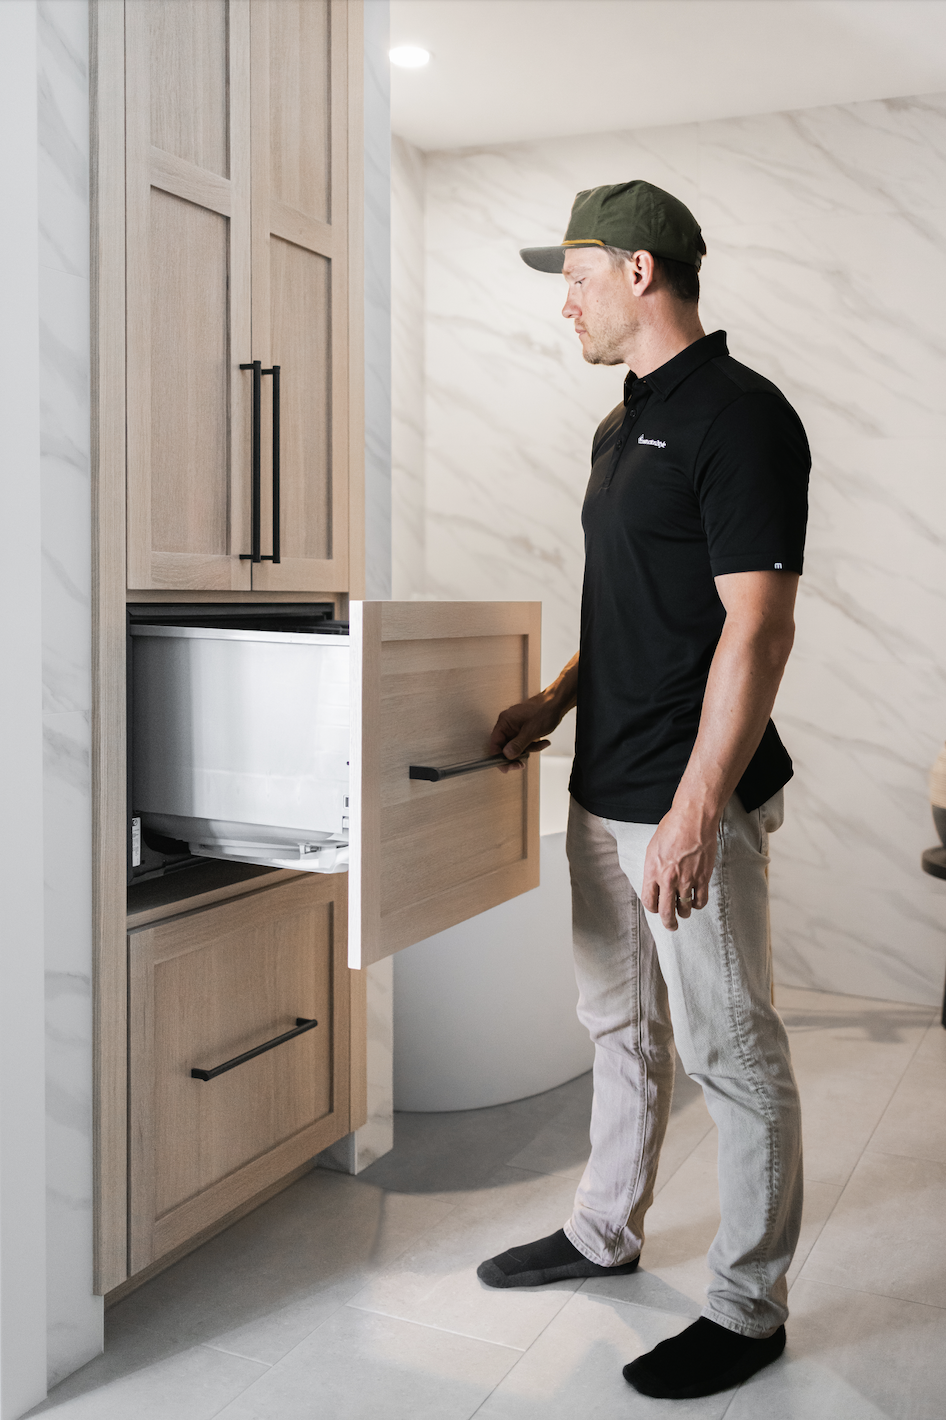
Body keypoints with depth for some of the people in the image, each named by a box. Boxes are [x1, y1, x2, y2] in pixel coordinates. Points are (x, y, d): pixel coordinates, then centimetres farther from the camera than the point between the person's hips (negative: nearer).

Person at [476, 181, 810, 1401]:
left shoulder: (740, 415, -15)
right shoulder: (622, 426, 14)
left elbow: (756, 629, -21)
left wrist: (696, 812, -24)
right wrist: (557, 701, 13)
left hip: (691, 805, -9)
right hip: (603, 793, 10)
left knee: (731, 1054, 5)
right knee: (620, 1027, 21)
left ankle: (748, 1308, 22)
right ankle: (605, 1232, 39)